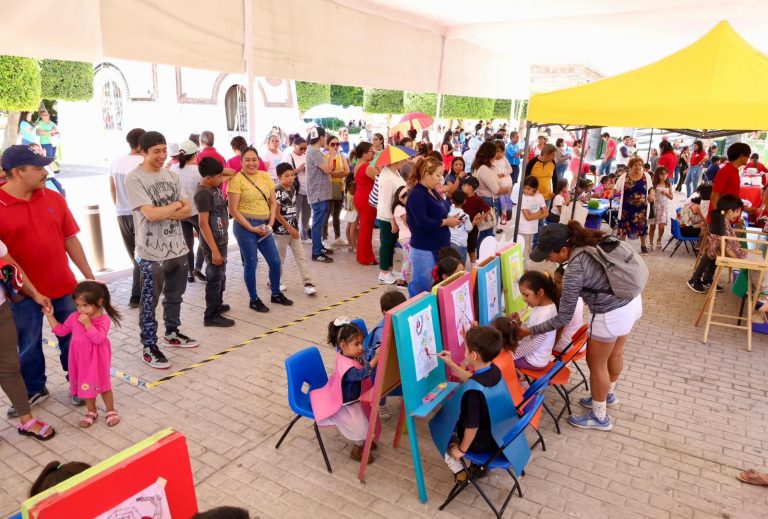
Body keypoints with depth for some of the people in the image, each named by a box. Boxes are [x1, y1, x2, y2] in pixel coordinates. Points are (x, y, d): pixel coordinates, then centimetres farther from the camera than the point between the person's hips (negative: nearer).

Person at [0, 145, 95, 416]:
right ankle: (34, 389, 35)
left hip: (63, 286, 3)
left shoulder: (54, 198, 0)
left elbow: (71, 240, 5)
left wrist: (89, 278, 6)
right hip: (24, 292, -2)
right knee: (28, 345, 14)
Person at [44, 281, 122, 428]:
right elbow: (60, 330, 9)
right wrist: (50, 316, 2)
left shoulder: (104, 319, -19)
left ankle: (111, 411, 26)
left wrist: (87, 323, -33)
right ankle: (91, 412, 35)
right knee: (86, 385, 17)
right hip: (81, 360, 5)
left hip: (97, 360, -5)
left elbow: (98, 338, -28)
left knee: (103, 385, 9)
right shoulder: (74, 317, -3)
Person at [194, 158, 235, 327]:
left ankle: (217, 304, 39)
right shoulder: (203, 193, -21)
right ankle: (211, 316, 11)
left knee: (221, 275, 22)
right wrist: (214, 250, -24)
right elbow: (203, 224, -23)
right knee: (215, 278, 0)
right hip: (213, 243, -9)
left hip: (221, 240, 9)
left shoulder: (214, 188, 5)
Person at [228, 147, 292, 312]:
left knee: (275, 261, 9)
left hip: (264, 226, 6)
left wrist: (270, 224, -3)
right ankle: (253, 300, 20)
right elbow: (233, 210, -12)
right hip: (245, 226, -5)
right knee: (251, 263, 4)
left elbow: (273, 202, 9)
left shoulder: (265, 176, 7)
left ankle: (276, 294, 30)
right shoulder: (237, 179, -10)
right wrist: (251, 228, -14)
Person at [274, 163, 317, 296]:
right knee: (280, 258, 8)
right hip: (282, 230, -7)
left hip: (294, 228, 7)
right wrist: (290, 228, -15)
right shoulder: (278, 192, -16)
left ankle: (308, 283, 5)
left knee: (301, 256, 4)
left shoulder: (293, 188, 6)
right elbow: (277, 214, -17)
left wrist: (294, 227, 14)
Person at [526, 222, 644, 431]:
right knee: (615, 353, 29)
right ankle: (608, 394, 54)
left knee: (596, 364, 14)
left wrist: (529, 331, -11)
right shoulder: (594, 241, -5)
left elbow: (564, 317, -19)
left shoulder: (574, 270, -26)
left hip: (611, 316, -8)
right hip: (632, 301, 9)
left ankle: (599, 417, 33)